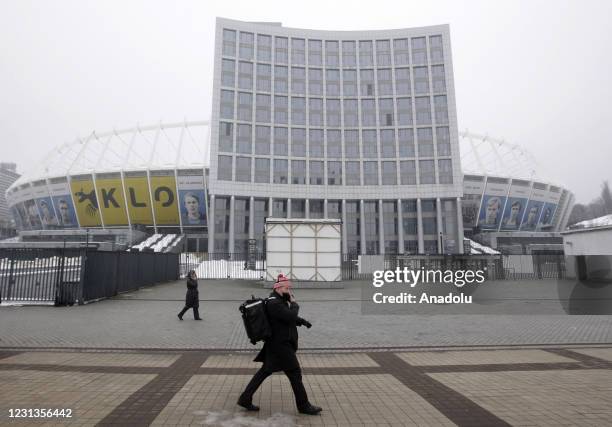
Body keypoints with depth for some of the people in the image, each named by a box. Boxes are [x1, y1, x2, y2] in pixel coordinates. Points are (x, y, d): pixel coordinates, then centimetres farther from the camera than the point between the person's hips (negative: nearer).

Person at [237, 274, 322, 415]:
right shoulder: (274, 303, -23)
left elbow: (289, 317, 22)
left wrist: (301, 321, 7)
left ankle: (245, 398, 23)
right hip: (281, 345, -10)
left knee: (265, 371, 16)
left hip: (278, 344, 10)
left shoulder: (279, 300, 10)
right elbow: (291, 316, -31)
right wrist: (294, 304, -13)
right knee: (295, 373, 3)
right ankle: (304, 405, 17)